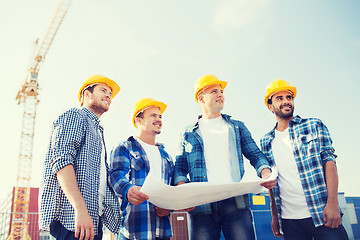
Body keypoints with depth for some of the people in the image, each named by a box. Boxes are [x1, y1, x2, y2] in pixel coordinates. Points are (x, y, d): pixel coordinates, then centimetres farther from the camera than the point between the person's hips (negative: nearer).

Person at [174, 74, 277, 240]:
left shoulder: (237, 127, 19)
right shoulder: (189, 134, 14)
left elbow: (255, 155, 15)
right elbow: (180, 168, 12)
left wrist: (265, 172, -6)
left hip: (236, 203, 1)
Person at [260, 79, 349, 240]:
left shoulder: (314, 126, 4)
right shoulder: (266, 142, 10)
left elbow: (329, 161, -4)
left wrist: (332, 203, -14)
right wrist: (274, 215, 9)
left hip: (322, 214, -2)